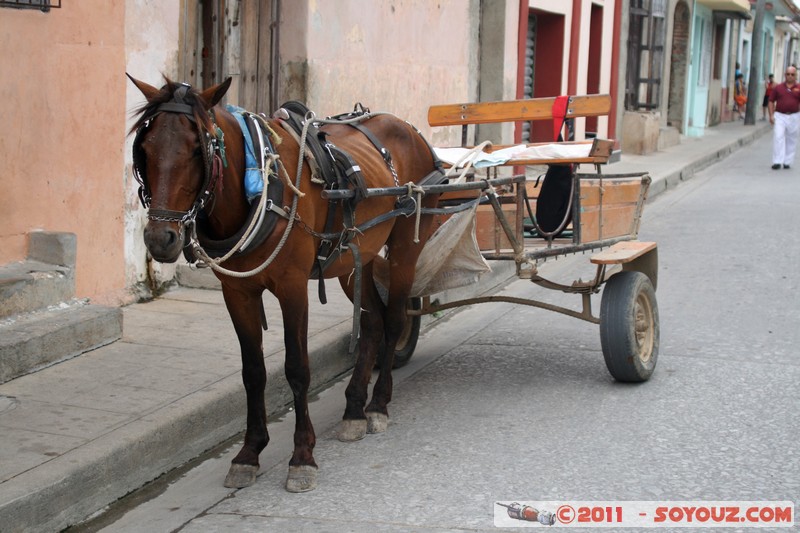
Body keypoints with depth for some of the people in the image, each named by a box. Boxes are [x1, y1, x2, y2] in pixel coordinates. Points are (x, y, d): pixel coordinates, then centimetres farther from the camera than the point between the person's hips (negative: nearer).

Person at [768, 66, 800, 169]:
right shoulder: (778, 88, 5)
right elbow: (771, 101, 7)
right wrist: (771, 115, -2)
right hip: (779, 116, 0)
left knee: (791, 140, 7)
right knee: (778, 138, -11)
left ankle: (788, 162, 18)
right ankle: (777, 162, -11)